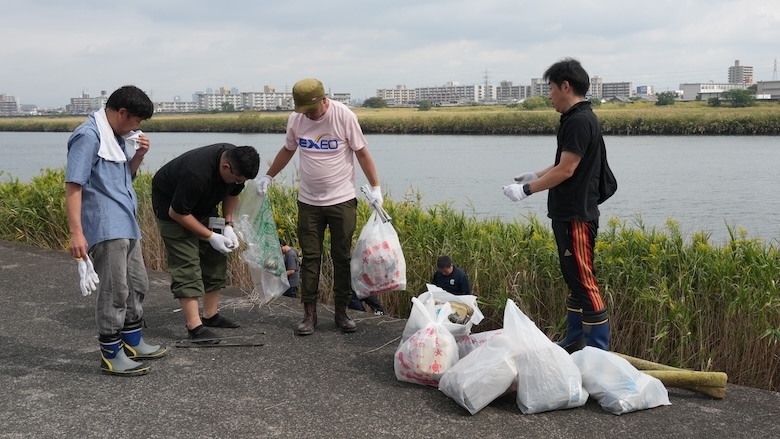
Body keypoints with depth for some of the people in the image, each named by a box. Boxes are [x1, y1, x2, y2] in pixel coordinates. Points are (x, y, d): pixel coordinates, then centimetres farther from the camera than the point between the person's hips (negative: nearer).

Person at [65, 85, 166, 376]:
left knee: (137, 285, 18)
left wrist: (138, 155, 6)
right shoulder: (88, 136, -14)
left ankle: (133, 343, 32)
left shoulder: (116, 137, 13)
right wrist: (76, 232, -26)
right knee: (114, 292, -5)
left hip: (126, 227, 10)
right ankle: (111, 356, 5)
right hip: (105, 229, -10)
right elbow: (73, 185, -20)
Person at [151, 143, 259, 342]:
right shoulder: (196, 174, -40)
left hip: (204, 205, 8)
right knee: (186, 263, -15)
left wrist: (227, 225, -9)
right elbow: (177, 212, -28)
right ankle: (194, 326, -16)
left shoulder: (237, 161, -17)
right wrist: (210, 236, -24)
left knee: (216, 258, 6)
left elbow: (232, 193, 3)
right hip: (172, 206, -8)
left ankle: (211, 315, 16)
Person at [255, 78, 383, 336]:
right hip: (308, 201, 3)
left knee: (342, 258, 5)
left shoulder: (344, 116, -12)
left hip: (342, 201, -3)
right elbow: (288, 150, 16)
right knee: (310, 257, 4)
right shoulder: (295, 119, -1)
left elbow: (362, 153, -5)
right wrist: (268, 177, 16)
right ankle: (309, 315, 11)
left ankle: (342, 312, 16)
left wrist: (375, 188, -7)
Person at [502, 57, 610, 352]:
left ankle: (600, 348, 0)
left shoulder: (579, 121, -17)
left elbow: (566, 170, -19)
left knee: (583, 282, -6)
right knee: (574, 280, 16)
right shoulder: (576, 119, 14)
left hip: (576, 215, -11)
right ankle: (574, 341, 26)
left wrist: (526, 190, -13)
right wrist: (534, 176, 24)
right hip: (568, 214, 11)